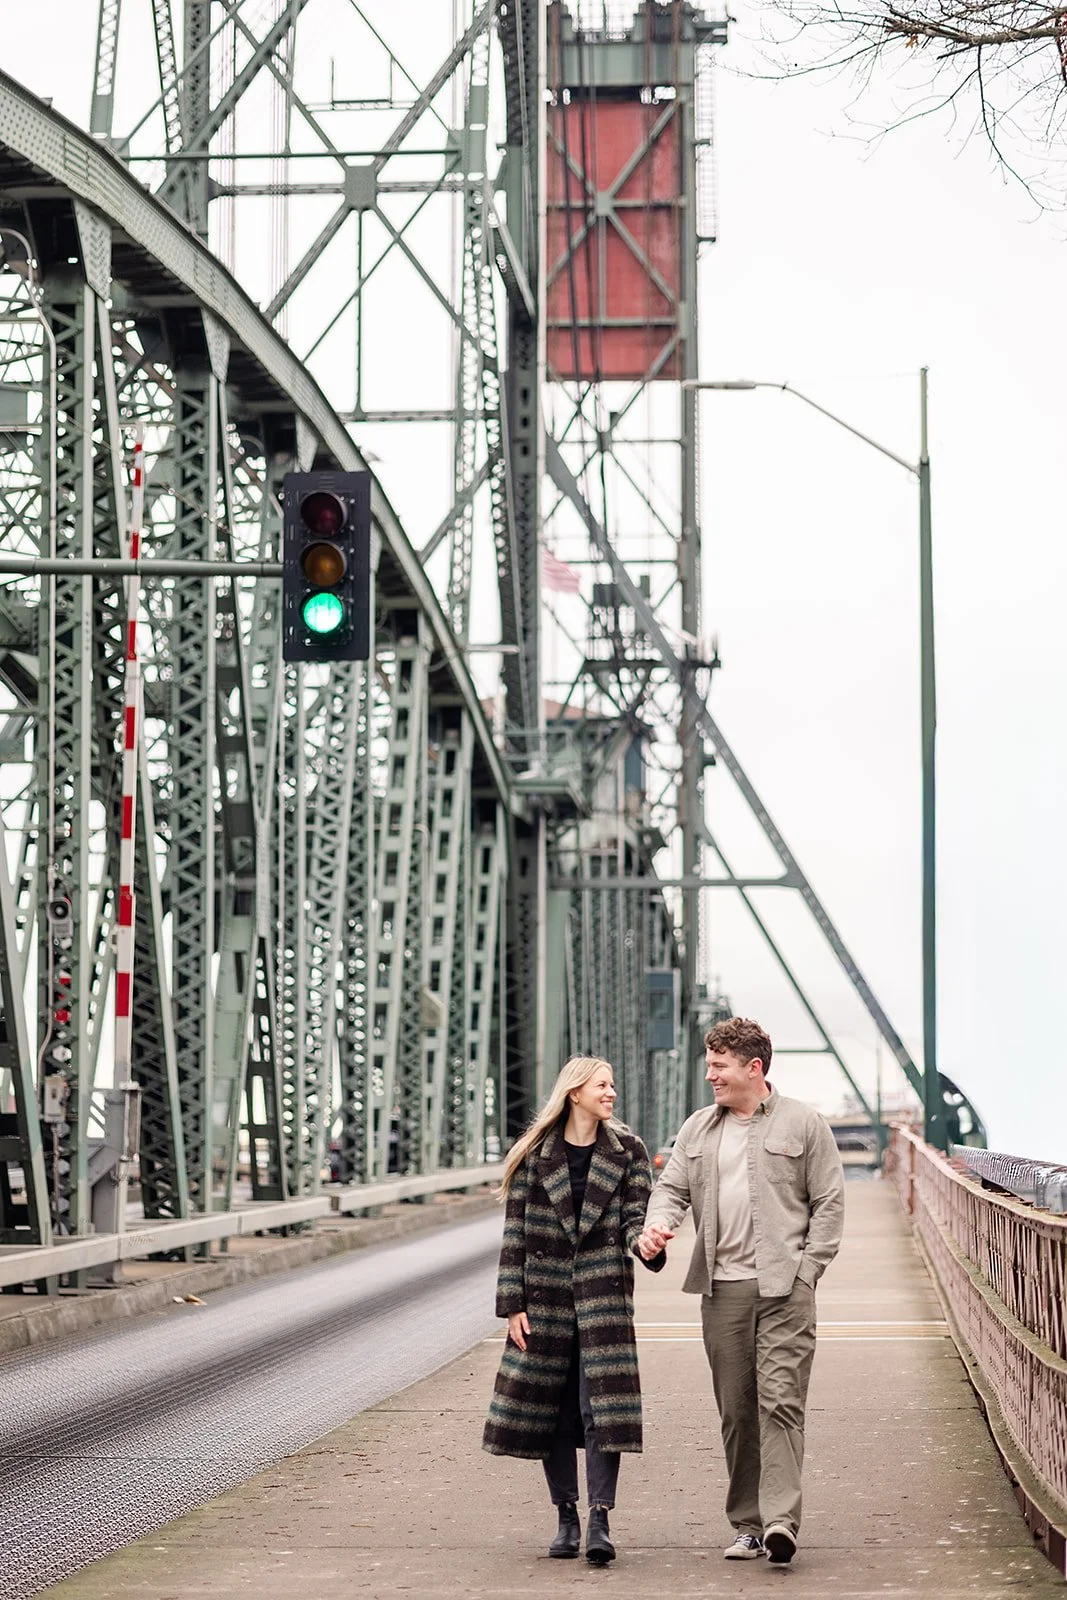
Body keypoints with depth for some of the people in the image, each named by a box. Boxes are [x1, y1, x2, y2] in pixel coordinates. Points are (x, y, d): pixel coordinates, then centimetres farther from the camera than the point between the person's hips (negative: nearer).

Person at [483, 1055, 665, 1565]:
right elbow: (515, 1233, 3)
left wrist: (646, 1242, -24)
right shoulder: (534, 1154, 2)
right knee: (551, 1407, 5)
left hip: (603, 1292, -1)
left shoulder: (628, 1151, 6)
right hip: (545, 1294, 1)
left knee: (602, 1403, -10)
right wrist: (512, 1304, -2)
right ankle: (566, 1518, 16)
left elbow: (634, 1219, 1)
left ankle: (600, 1521, -12)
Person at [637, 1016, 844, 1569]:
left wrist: (807, 1268, -5)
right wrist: (657, 1225, -8)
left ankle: (780, 1520, -19)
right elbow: (672, 1187, 14)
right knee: (735, 1410, 6)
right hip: (721, 1289, 4)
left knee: (780, 1400, -13)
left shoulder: (804, 1124, 3)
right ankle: (747, 1525, 12)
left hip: (783, 1287, -4)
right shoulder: (699, 1128, 15)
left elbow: (828, 1201, 3)